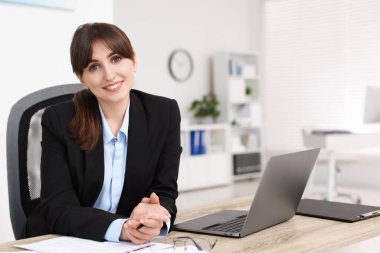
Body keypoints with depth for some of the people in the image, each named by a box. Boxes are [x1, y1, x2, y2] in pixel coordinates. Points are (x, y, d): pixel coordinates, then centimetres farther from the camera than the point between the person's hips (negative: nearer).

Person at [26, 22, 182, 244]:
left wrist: (155, 220, -27)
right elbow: (58, 208, -15)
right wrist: (122, 227, -31)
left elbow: (165, 192, -4)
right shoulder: (59, 121, -11)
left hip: (135, 243, 2)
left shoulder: (164, 113, -5)